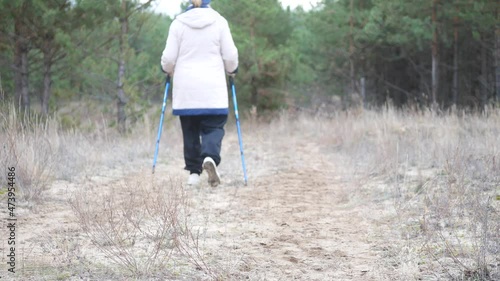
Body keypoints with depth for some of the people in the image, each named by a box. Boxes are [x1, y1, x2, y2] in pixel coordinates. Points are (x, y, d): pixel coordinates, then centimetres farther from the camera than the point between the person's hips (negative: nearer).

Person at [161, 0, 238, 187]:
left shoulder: (178, 23, 0)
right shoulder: (219, 21, -1)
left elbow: (169, 57, 0)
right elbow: (230, 55, 0)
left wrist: (168, 70, 21)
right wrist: (231, 70, 21)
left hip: (185, 89, 1)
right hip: (213, 88, -1)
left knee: (190, 130, 11)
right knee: (213, 127, 3)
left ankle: (193, 172, 12)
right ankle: (210, 158, -25)